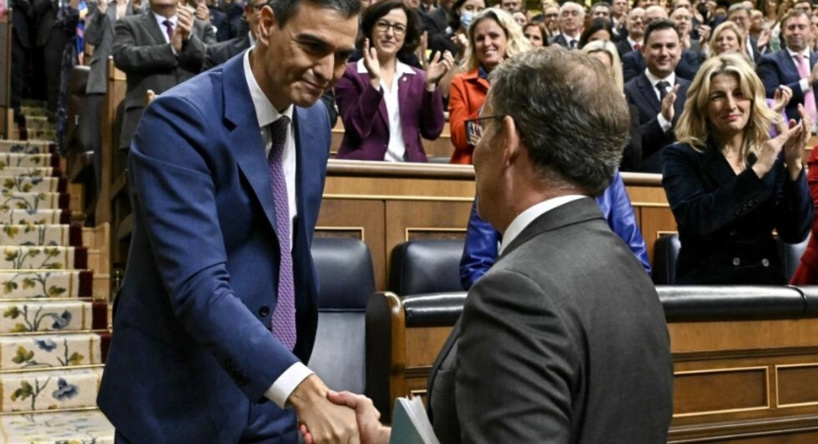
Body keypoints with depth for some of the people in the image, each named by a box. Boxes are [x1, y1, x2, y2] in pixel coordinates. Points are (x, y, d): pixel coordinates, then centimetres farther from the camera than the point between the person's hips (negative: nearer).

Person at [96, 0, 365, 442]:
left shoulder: (315, 120, 2)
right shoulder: (181, 117, -21)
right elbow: (198, 288, -30)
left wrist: (297, 379, 15)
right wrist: (302, 389, -39)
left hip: (268, 387, 6)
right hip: (181, 395, -6)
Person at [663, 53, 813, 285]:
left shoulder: (774, 154, 7)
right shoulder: (681, 156, -1)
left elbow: (795, 233, 0)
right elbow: (696, 220, -17)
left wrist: (793, 164, -10)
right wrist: (758, 170, -19)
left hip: (766, 280, 2)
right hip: (705, 282, -2)